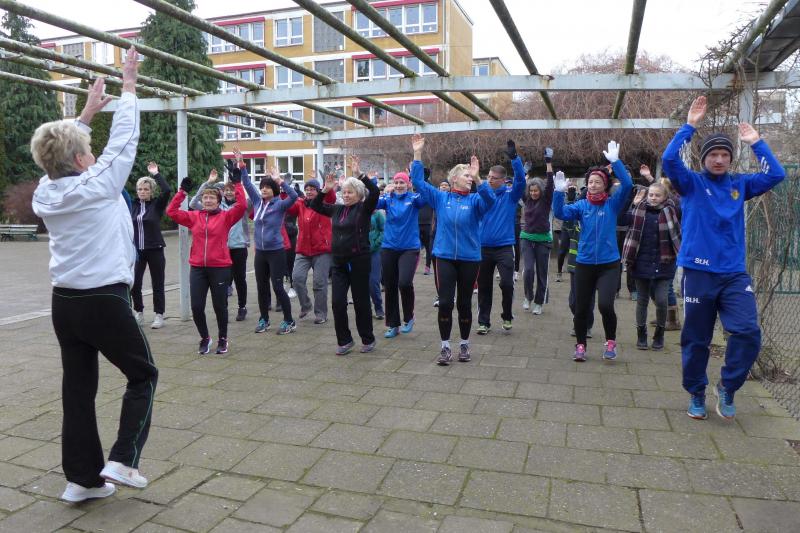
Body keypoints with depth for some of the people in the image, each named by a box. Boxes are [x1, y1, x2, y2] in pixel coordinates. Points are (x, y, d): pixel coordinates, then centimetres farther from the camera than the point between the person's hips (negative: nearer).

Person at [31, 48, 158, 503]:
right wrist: (129, 86, 7)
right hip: (106, 301, -6)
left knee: (78, 389, 12)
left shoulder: (45, 193, 3)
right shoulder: (98, 185, -13)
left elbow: (62, 151, 20)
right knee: (143, 375, 11)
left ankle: (82, 478, 20)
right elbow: (124, 138, -4)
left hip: (65, 303, 6)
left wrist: (87, 112, 29)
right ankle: (123, 459, 4)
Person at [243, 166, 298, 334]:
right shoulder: (257, 202, 7)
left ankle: (289, 321, 8)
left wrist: (280, 181, -28)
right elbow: (247, 184, 11)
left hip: (276, 252, -6)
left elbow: (294, 196, -26)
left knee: (277, 287, -4)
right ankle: (264, 319, 27)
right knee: (261, 287, 12)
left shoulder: (280, 204, -8)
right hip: (260, 252, 6)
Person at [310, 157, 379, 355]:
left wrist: (359, 174, -25)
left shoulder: (364, 209, -4)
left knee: (361, 302, 5)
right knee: (337, 303, 1)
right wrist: (325, 190, 5)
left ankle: (368, 340, 21)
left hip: (359, 261, -5)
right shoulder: (337, 209, 11)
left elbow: (374, 192, -21)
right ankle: (345, 340, 15)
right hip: (339, 262, 5)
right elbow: (315, 206, 19)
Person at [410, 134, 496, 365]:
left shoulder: (475, 200, 0)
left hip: (469, 259, 0)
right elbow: (418, 182, -1)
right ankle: (445, 347, 13)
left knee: (464, 303, 10)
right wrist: (417, 154, -9)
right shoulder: (440, 198, 3)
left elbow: (490, 200, -20)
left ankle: (464, 345, 25)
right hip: (444, 257, 0)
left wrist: (478, 178, -33)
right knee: (445, 303, 0)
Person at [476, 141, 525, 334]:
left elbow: (521, 180, -18)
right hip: (484, 247, 3)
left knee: (506, 283, -12)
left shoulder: (510, 194, -2)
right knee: (484, 287, 9)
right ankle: (484, 322, 21)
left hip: (504, 247, -2)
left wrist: (514, 157, -28)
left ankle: (507, 316, 14)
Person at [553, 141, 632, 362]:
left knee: (605, 305, -17)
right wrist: (559, 192, -26)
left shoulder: (613, 204, -1)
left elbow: (627, 185, -15)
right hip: (584, 264, 2)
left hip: (609, 264, -2)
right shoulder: (581, 206, 1)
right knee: (581, 308, 8)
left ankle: (611, 342, 9)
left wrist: (615, 162, -22)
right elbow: (560, 213, -12)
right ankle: (580, 345, 27)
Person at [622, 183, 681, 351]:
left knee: (661, 300, -5)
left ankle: (659, 334, 18)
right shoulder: (639, 210, 3)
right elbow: (624, 222, -5)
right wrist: (633, 205, -9)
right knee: (642, 300, 10)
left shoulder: (669, 211, 0)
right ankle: (641, 334, 25)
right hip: (642, 263, 1)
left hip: (663, 264, -1)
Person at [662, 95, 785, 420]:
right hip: (698, 274, -3)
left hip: (734, 274, 3)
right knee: (696, 340, 6)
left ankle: (727, 387, 10)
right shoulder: (691, 183, 1)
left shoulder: (740, 184, 12)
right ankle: (696, 395, 24)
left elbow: (776, 175, 2)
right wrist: (690, 125, -12)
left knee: (748, 332, -11)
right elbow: (669, 160, -15)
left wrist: (755, 142, 3)